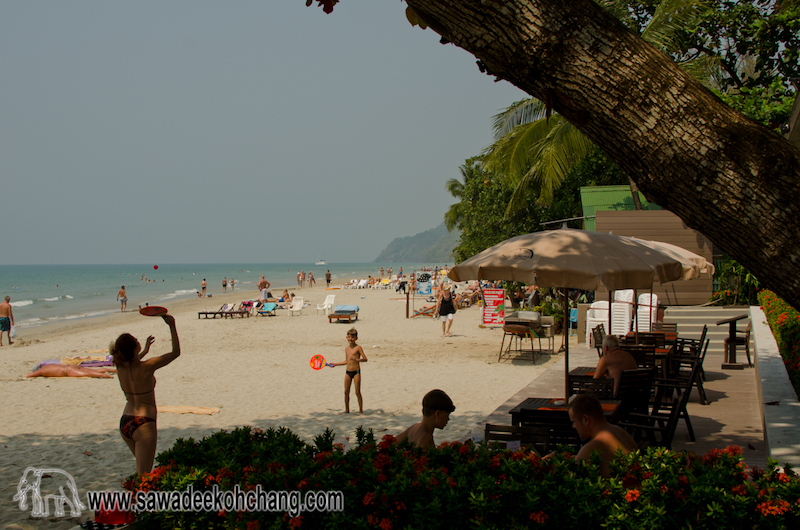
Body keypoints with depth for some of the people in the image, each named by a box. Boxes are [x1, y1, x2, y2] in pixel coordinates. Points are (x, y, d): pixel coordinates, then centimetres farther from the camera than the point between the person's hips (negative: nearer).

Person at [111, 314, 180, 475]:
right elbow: (176, 352, -10)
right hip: (143, 425, -7)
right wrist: (172, 326, -3)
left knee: (142, 468, 27)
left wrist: (145, 351, 40)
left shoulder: (120, 366, -1)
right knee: (142, 476, -4)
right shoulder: (146, 367, -19)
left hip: (124, 424, 7)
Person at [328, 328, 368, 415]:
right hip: (348, 372, 6)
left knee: (358, 392, -4)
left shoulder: (358, 348, -6)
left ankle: (361, 411, 5)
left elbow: (365, 359, -13)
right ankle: (347, 410, 19)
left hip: (356, 372, -6)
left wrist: (357, 359, -30)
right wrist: (335, 364, 23)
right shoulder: (347, 349, 12)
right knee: (346, 392, 7)